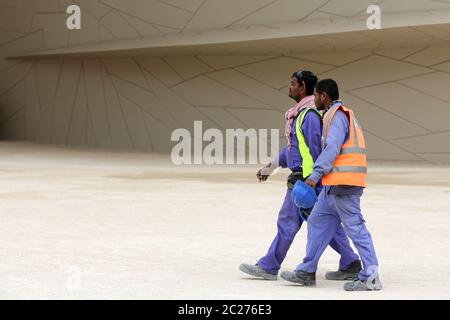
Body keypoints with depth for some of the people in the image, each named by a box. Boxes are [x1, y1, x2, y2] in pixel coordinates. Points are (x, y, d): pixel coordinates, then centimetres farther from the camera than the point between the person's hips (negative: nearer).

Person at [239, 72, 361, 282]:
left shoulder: (310, 114, -16)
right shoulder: (300, 113, 16)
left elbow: (315, 149, -19)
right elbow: (293, 145, 24)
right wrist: (272, 167, 25)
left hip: (306, 178, -10)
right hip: (303, 177, 10)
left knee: (288, 221, -2)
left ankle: (268, 267, 6)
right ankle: (350, 264, 9)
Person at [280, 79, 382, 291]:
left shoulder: (337, 116, -10)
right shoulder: (342, 115, 21)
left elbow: (332, 149, -21)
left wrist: (315, 175, -24)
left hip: (342, 185, -11)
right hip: (334, 185, 11)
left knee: (355, 227, -9)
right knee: (317, 223, 13)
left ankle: (370, 277, -9)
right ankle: (306, 272, 17)